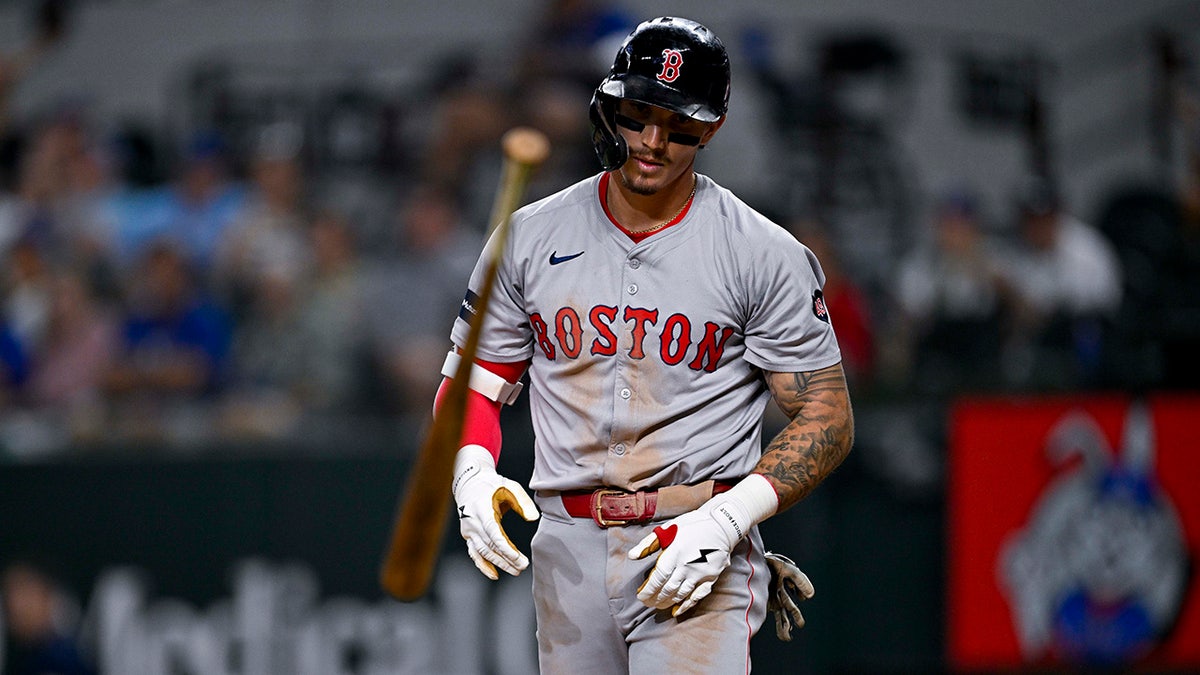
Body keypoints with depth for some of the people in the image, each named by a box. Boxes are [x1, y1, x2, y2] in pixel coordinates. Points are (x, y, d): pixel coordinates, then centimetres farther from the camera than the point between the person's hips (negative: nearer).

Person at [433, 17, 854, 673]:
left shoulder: (766, 255, -2)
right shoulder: (528, 238, 8)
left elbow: (827, 419, -2)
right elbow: (472, 385, 12)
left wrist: (725, 520, -16)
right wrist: (472, 475, -10)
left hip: (699, 547, -4)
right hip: (567, 553, 4)